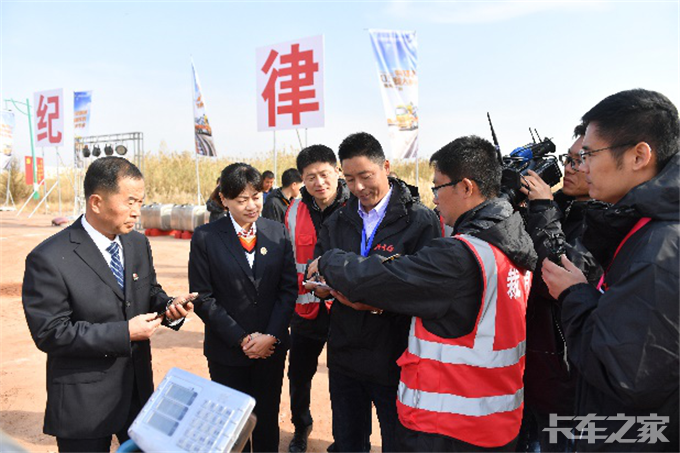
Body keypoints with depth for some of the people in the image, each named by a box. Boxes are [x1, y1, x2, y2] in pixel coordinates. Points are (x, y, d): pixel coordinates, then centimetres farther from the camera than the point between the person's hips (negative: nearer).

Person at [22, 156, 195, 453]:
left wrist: (168, 306, -12)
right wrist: (125, 332, -23)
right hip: (84, 404, -5)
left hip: (139, 387, 6)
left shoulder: (138, 243, 0)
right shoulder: (49, 259, -19)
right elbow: (50, 333, -19)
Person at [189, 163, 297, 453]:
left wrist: (272, 335, -11)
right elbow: (202, 298, -8)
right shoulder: (205, 237, -7)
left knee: (267, 419, 16)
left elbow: (289, 288, -1)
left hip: (272, 348, 2)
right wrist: (241, 339, -12)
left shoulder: (277, 232, 0)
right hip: (227, 351, -2)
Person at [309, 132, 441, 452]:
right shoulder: (337, 221, 7)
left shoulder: (421, 220, -11)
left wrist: (383, 300, -29)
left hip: (394, 359, -4)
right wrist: (324, 286, -14)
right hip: (344, 354, 5)